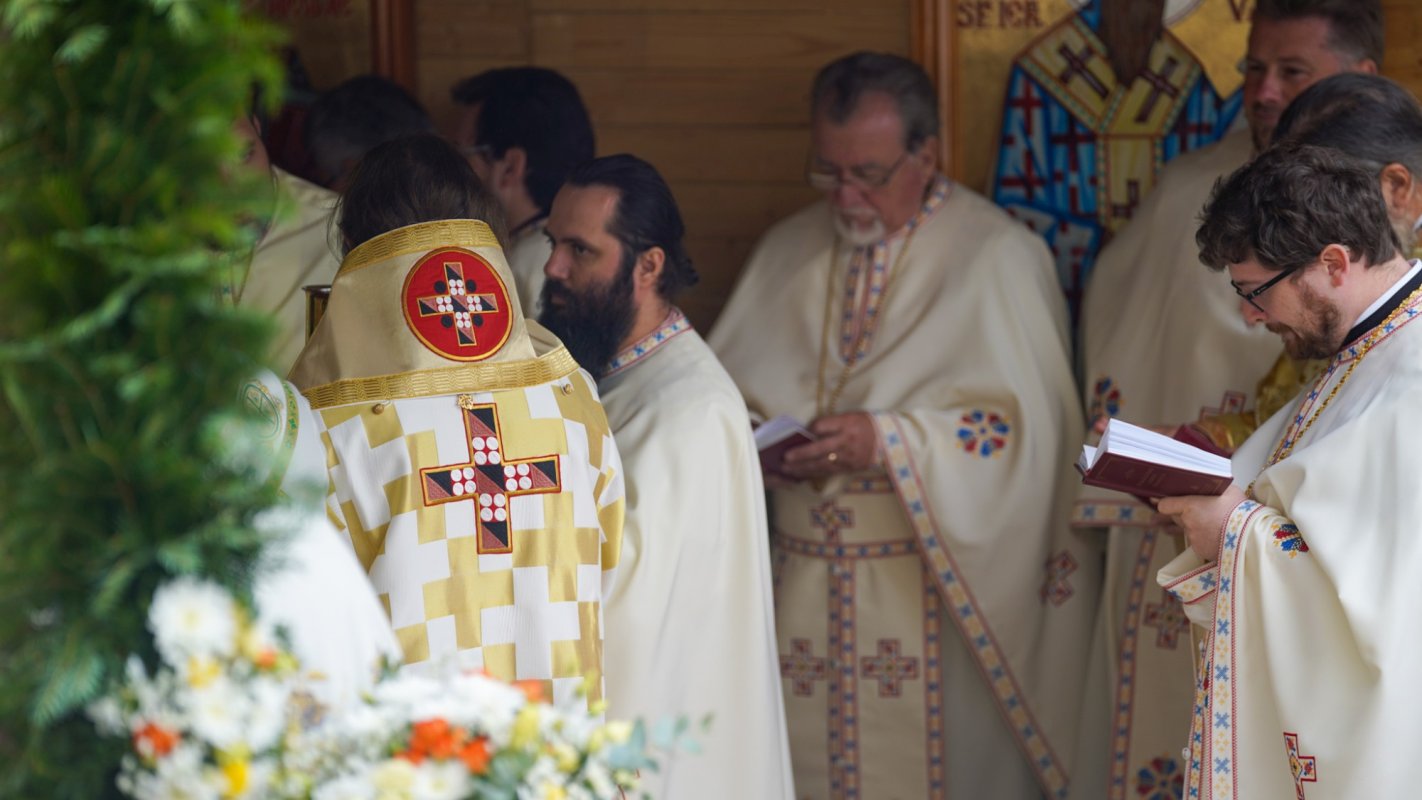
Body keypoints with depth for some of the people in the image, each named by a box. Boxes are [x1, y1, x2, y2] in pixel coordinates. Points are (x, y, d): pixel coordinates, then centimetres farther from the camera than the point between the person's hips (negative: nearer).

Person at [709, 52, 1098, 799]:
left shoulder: (995, 256, -6)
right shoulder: (788, 251, 12)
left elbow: (1021, 427, -13)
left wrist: (888, 441, -22)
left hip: (936, 593, -4)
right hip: (803, 590, 4)